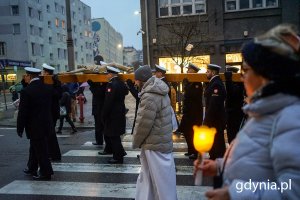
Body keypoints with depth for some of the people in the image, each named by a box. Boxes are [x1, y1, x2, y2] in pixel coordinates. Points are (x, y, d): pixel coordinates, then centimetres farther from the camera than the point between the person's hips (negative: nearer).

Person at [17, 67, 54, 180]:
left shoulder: (26, 91, -18)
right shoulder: (48, 88, 1)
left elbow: (22, 112, -14)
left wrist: (20, 129, -5)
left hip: (34, 127, -7)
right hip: (47, 124, 7)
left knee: (40, 150, 4)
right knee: (34, 148, 23)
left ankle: (46, 173, 14)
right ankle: (32, 169, 37)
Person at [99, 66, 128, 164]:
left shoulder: (112, 84, -19)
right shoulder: (121, 83, 9)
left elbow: (108, 102, -23)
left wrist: (103, 115, -13)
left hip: (113, 115, -10)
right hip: (120, 114, 10)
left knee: (114, 136, -1)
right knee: (107, 133, 24)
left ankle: (118, 157, 6)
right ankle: (109, 149, 41)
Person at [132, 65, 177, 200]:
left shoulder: (150, 97, -24)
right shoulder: (158, 91, 8)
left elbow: (144, 124, -22)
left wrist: (135, 142, -5)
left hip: (155, 144, -10)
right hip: (161, 141, 10)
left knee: (161, 179, 6)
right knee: (147, 175, 21)